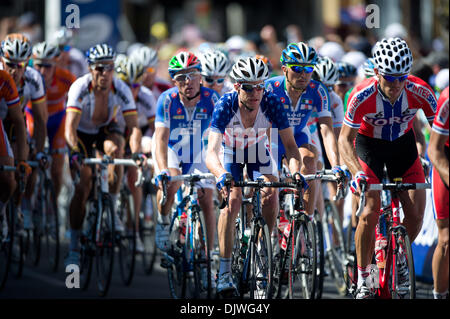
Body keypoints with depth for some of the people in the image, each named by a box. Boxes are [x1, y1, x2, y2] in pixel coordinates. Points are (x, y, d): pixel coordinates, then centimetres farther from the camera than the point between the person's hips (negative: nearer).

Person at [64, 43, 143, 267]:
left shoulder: (121, 90, -24)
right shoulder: (80, 88, -30)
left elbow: (133, 126, -28)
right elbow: (70, 128, -37)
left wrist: (136, 152, -46)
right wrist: (75, 153, -53)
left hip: (106, 130, 1)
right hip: (82, 133, -1)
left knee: (115, 148, -34)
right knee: (82, 187, -13)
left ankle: (112, 208, -19)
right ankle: (74, 247, -2)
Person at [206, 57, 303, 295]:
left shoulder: (271, 103, -30)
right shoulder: (226, 105, -35)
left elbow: (289, 144, -27)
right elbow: (211, 152, -43)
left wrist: (295, 171, -47)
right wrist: (222, 175, -63)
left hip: (258, 151, 2)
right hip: (229, 152, -2)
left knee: (271, 198, -21)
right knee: (232, 200, -23)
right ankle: (224, 272, -19)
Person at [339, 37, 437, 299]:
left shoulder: (420, 92, -27)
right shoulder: (363, 95, -30)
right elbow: (345, 139, -21)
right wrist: (358, 172, -37)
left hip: (403, 145, 2)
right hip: (369, 145, -2)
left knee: (416, 215, -8)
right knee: (370, 213, -18)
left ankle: (400, 257, 23)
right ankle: (363, 281, -3)